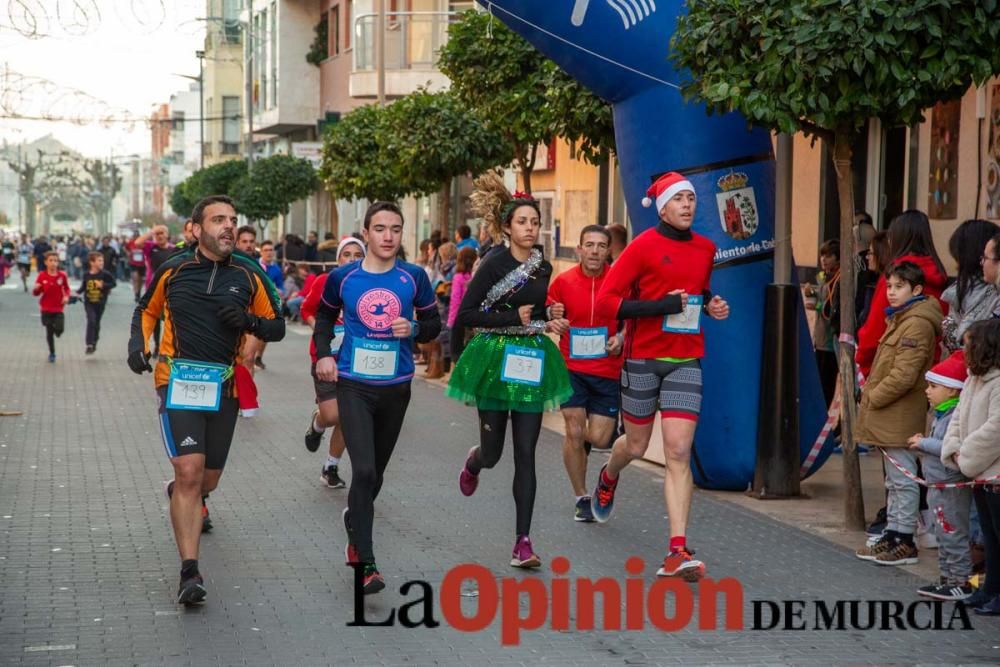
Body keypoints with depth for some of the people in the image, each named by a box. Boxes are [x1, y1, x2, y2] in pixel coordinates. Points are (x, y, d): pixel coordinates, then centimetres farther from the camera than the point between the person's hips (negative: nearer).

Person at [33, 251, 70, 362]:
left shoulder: (62, 275, -6)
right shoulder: (42, 276, -8)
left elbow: (67, 288, 10)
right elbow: (36, 293, -2)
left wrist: (66, 297, -8)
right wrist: (36, 289, -24)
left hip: (58, 308, 0)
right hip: (46, 308, 0)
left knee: (59, 329, -15)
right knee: (49, 331, 4)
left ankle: (56, 329, 24)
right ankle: (52, 353, 20)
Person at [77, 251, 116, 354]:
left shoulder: (105, 274, -8)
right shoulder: (86, 275, -3)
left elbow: (113, 283, -5)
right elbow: (83, 287, 9)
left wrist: (103, 285, -18)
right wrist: (77, 292, -7)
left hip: (100, 303, 1)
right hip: (89, 303, -1)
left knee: (97, 323, 12)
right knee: (91, 320, -16)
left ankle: (94, 344, 31)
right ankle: (89, 345, -13)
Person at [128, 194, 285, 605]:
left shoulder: (248, 275, 2)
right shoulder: (173, 270, 1)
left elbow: (277, 327, 9)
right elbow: (147, 310, 18)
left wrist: (249, 321, -12)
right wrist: (138, 344, 1)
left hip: (224, 386, 3)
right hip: (178, 382, -3)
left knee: (207, 478, 14)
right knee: (189, 471, -17)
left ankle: (184, 497, 53)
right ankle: (189, 572, -17)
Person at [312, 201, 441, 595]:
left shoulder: (414, 278, -2)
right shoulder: (342, 277, -2)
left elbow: (433, 324, 7)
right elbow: (325, 317, 15)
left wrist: (414, 329, -14)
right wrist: (323, 354, 1)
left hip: (396, 386, 2)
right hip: (354, 384, -2)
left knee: (376, 472, 17)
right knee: (364, 470, -15)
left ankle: (354, 520, 47)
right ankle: (365, 565, -13)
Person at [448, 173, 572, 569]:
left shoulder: (543, 268, 9)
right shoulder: (495, 264, -8)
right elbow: (466, 315, -13)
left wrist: (549, 318, 5)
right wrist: (515, 318, -15)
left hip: (532, 362, 4)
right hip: (496, 360, -4)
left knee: (525, 455, -2)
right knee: (492, 453, 4)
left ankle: (523, 543, -1)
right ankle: (473, 463, 44)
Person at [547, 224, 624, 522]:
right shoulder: (563, 282, -2)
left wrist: (622, 337, -12)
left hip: (608, 371, 0)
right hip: (571, 367, 0)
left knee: (599, 439, -2)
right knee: (574, 431, -5)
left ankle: (585, 441, 38)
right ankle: (582, 497, 13)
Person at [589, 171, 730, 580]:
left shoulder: (706, 249, 9)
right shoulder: (644, 246, -8)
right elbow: (605, 301, -12)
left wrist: (710, 306, 5)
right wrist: (661, 306, -20)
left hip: (687, 360, 3)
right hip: (643, 359, -3)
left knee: (678, 453, -9)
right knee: (636, 446, 13)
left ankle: (678, 551, -12)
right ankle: (608, 478, 52)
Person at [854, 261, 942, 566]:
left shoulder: (917, 324, -17)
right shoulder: (899, 319, 16)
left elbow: (903, 376, -22)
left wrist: (873, 397, -12)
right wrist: (871, 392, 12)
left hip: (901, 417, -10)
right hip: (890, 416, 10)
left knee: (903, 479, -4)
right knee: (894, 479, 15)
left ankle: (905, 542, 2)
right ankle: (892, 535, 23)